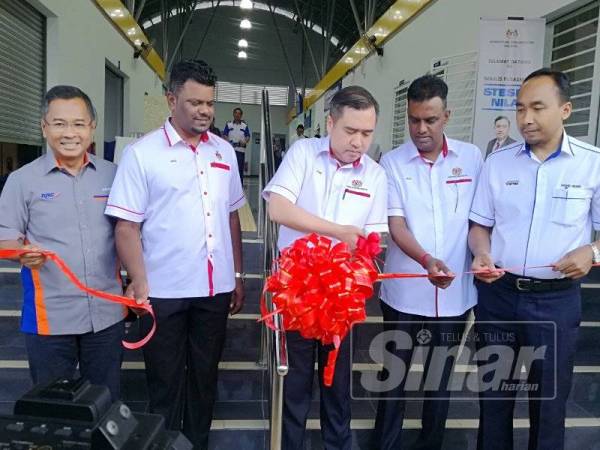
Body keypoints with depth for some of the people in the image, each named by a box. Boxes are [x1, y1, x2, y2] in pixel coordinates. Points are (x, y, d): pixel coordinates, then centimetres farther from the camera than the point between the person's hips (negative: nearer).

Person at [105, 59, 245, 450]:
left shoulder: (224, 152, 8)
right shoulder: (142, 153, -6)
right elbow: (127, 226, -8)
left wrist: (238, 276, 11)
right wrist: (139, 283, -18)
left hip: (215, 288, 4)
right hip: (164, 290, -4)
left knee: (205, 377, 18)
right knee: (166, 382, 11)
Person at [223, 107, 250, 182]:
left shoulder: (245, 125, 10)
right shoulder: (228, 124, 10)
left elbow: (248, 136, 7)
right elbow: (224, 135, 6)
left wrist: (245, 142, -14)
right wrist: (227, 141, -14)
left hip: (241, 149, 0)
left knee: (240, 169, -2)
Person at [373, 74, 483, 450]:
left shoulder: (472, 157, 1)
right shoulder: (393, 162, -4)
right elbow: (395, 224, -12)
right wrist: (427, 260, -27)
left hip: (456, 291, 2)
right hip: (404, 291, -1)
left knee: (441, 376, 16)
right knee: (395, 375, 12)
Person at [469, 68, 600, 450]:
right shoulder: (498, 162, 2)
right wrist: (482, 255, -11)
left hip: (557, 299, -2)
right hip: (498, 293, 2)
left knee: (550, 397, 13)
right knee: (494, 391, 17)